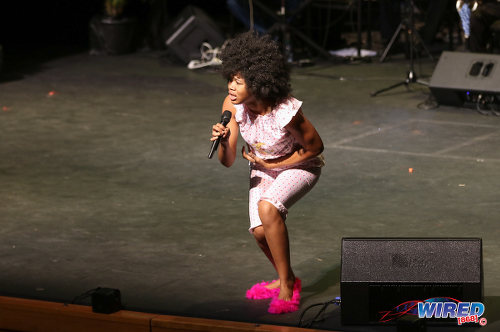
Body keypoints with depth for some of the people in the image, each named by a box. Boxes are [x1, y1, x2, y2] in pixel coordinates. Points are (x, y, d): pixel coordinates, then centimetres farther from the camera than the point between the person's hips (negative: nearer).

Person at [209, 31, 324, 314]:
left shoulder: (287, 112, -36)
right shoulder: (233, 106, -21)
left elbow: (315, 147, -18)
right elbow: (228, 162, -14)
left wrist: (274, 165, -16)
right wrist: (224, 142, -36)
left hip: (299, 165, -5)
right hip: (263, 168, 5)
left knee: (267, 208, -31)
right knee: (260, 231, -10)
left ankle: (286, 285, -14)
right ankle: (287, 280, 21)